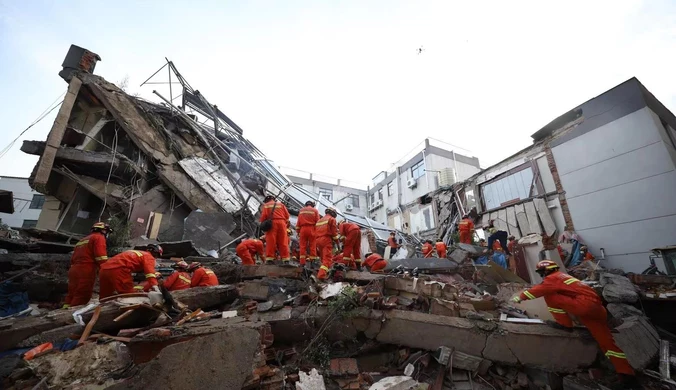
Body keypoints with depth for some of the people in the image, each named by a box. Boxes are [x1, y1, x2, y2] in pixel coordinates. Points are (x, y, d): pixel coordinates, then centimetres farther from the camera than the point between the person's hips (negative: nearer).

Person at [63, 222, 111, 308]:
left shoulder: (81, 241, 27)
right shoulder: (99, 237, -3)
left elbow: (72, 259, 25)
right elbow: (101, 258, -15)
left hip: (73, 270, 9)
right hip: (86, 272, -9)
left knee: (71, 296, 13)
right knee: (81, 299, -6)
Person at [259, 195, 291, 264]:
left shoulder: (266, 205, 12)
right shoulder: (281, 204, 19)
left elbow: (263, 216, -1)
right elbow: (287, 215, 11)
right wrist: (286, 223, 21)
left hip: (271, 223, -2)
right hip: (281, 222, 2)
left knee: (270, 241, -1)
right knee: (283, 242, 2)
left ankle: (269, 259, -4)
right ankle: (286, 259, 1)